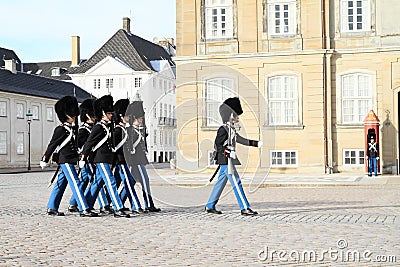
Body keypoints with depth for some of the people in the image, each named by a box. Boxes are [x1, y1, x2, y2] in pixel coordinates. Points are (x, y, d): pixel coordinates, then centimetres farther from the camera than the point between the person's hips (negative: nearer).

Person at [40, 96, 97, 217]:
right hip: (65, 160, -10)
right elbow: (52, 145, -11)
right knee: (76, 183, -12)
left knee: (61, 184, 13)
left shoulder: (70, 129, 15)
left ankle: (52, 208, 20)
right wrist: (45, 160, -10)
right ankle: (84, 209, -14)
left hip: (69, 160, 10)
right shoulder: (61, 129, -12)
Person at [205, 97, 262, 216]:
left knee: (221, 183, 14)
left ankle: (210, 206, 20)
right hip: (226, 161, -10)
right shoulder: (223, 129, -15)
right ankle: (245, 208, -7)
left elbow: (239, 139, 23)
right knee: (236, 183, -9)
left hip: (227, 161, 10)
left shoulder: (230, 129, 16)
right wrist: (228, 153, -26)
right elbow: (217, 144, -19)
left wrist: (256, 143, 21)